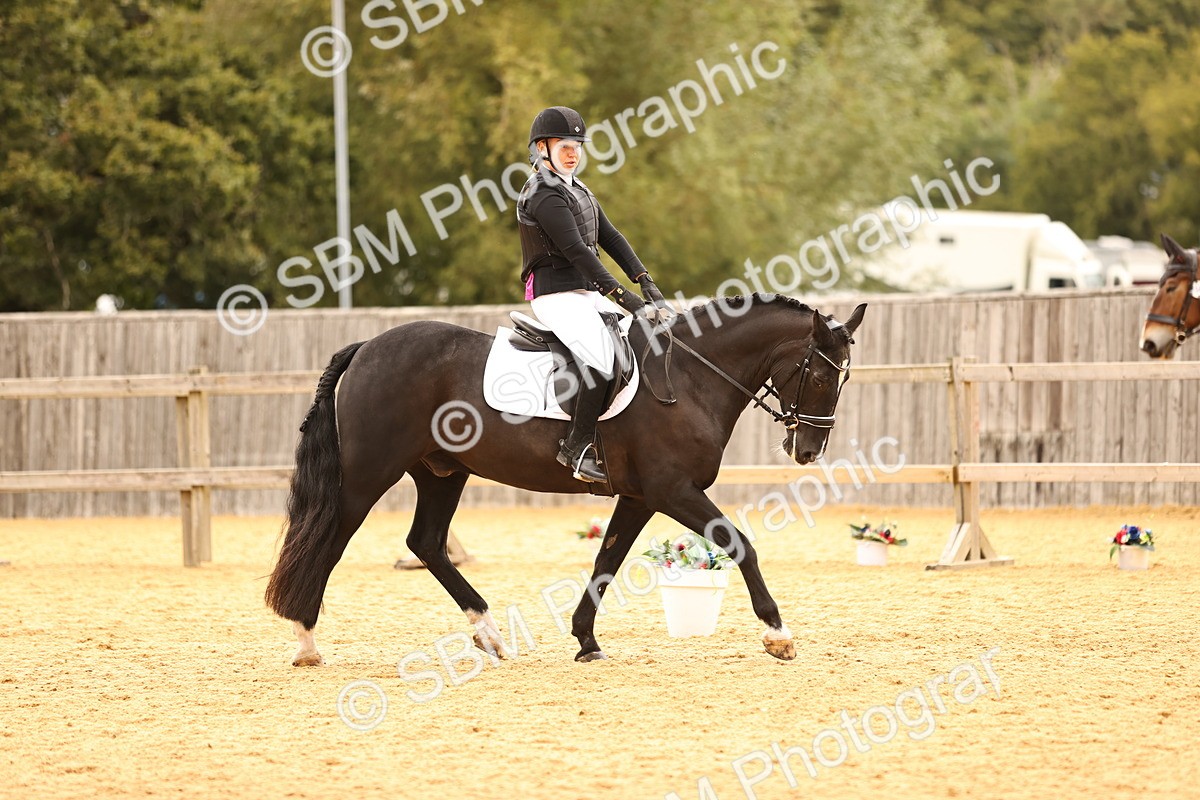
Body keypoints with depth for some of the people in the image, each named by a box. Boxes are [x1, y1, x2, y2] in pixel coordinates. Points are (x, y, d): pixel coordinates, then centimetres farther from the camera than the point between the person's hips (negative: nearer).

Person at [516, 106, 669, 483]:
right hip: (556, 295, -10)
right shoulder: (544, 195, -13)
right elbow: (576, 250, -22)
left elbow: (610, 238, 13)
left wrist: (645, 282, 0)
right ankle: (577, 446, -22)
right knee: (602, 359, -28)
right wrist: (621, 296, -27)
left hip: (587, 295, 10)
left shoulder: (577, 190, 18)